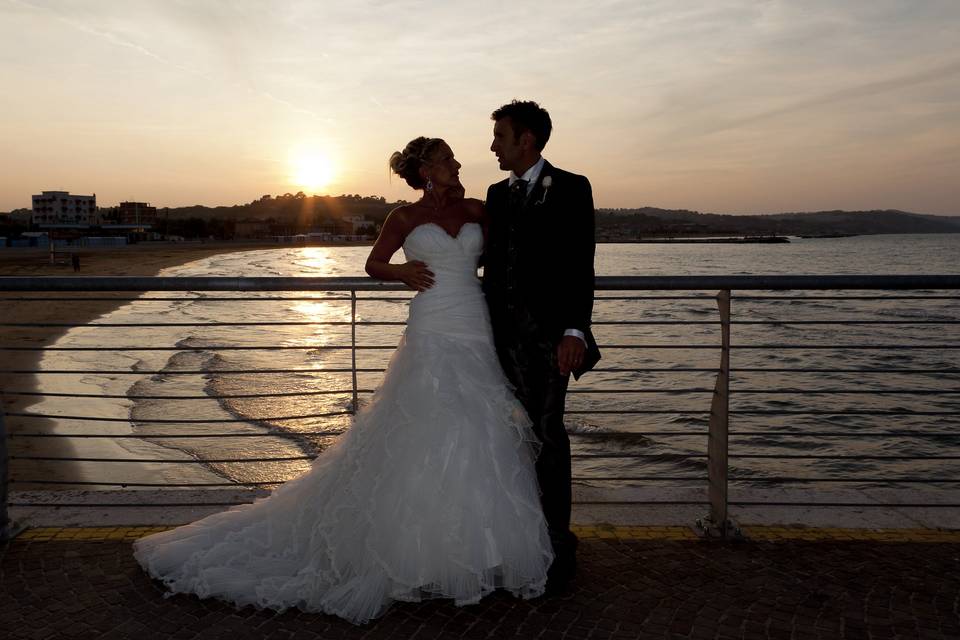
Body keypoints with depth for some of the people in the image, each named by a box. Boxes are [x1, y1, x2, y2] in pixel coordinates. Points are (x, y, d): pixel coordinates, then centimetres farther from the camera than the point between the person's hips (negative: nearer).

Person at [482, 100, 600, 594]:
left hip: (548, 331, -5)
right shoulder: (497, 194, 17)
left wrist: (575, 330, -18)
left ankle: (557, 546, 7)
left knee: (547, 434, -5)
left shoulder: (570, 189, -1)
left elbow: (581, 265, -8)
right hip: (505, 331, 5)